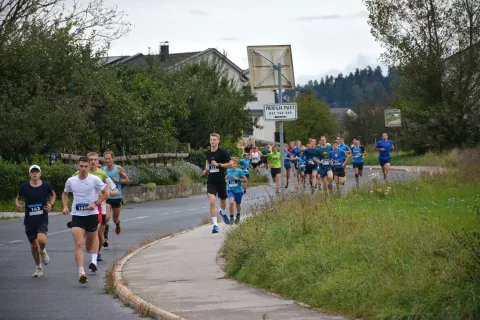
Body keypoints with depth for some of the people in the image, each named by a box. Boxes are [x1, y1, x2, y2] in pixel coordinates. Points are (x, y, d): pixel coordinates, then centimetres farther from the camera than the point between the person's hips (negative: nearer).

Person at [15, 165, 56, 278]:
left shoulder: (46, 185, -2)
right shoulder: (24, 187, -2)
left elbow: (53, 195, 18)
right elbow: (18, 198, 14)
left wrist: (51, 204, 0)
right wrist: (18, 204, -7)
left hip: (42, 219, -2)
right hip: (29, 220, 2)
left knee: (41, 240, -26)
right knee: (33, 245, 8)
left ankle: (43, 251, 12)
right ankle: (39, 267, 29)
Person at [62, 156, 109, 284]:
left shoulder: (95, 180, -5)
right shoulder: (71, 181, 4)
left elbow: (106, 193, -1)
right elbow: (65, 194, 22)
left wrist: (95, 203, -12)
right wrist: (65, 206, 6)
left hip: (92, 214, -1)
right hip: (77, 215, 1)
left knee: (92, 239, 14)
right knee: (79, 244, -12)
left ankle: (94, 261, 35)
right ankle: (81, 272, -20)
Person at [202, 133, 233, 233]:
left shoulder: (222, 153, -10)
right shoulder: (208, 153, 4)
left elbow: (231, 164, -10)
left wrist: (219, 164, -19)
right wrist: (206, 169, 8)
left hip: (221, 181, -2)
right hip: (211, 182, 2)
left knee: (223, 203, 16)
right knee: (212, 202, -17)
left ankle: (222, 212, 53)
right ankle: (215, 224, -15)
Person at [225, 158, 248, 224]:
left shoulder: (239, 171, -11)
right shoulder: (228, 170, 1)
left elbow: (245, 180, -8)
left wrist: (238, 179, -18)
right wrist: (226, 178, 8)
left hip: (238, 190, -1)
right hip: (230, 189, 1)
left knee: (238, 205, 15)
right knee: (231, 202, -24)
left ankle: (238, 216, 45)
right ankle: (231, 218, -13)